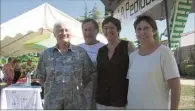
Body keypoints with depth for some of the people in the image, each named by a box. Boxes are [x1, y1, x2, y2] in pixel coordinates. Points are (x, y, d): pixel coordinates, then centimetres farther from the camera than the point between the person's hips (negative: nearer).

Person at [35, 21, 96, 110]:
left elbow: (88, 75, 6)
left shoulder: (81, 52, 3)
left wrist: (79, 88, 0)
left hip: (76, 103, 0)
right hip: (52, 104, 1)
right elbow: (41, 78, 11)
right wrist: (52, 87, 2)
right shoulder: (45, 54, 5)